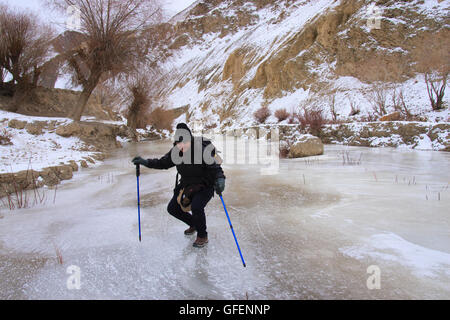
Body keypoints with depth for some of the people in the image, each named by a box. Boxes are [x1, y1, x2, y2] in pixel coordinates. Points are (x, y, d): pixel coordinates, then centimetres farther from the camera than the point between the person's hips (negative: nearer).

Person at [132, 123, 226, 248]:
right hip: (186, 185, 7)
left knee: (196, 207, -30)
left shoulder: (203, 149, -27)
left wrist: (220, 179, -49)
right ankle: (194, 224, 34)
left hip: (205, 186, -7)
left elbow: (215, 167, -29)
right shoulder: (176, 151, -8)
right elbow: (163, 163, 6)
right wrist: (145, 162, -4)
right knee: (172, 208, 9)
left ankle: (202, 236, -2)